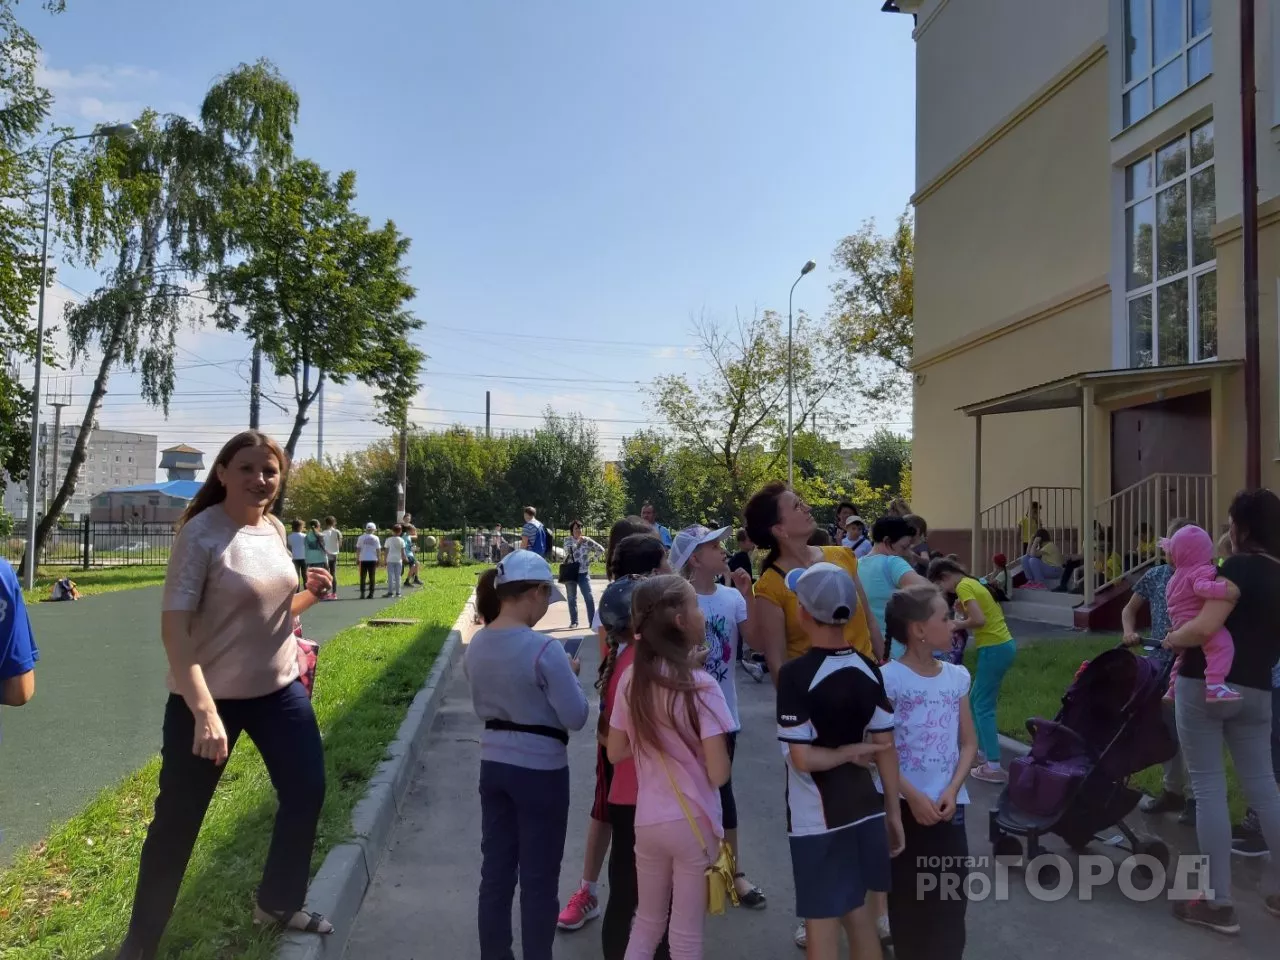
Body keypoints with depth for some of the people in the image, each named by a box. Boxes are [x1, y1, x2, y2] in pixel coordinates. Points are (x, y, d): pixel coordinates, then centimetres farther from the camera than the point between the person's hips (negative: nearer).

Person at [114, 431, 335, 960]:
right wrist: (204, 710, -34)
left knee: (306, 792, 13)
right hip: (208, 698, -6)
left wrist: (308, 594, -7)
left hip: (280, 689, 7)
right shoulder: (201, 534, -18)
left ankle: (278, 903, 36)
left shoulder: (275, 530, 3)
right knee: (178, 819, 5)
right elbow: (173, 626, -24)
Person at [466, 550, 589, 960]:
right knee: (539, 880, 8)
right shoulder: (544, 649, -22)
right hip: (541, 770, -6)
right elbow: (576, 718, -18)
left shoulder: (476, 646, 0)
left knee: (495, 871, 17)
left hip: (493, 765, 7)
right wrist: (569, 675, -1)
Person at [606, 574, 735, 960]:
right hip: (693, 823, -5)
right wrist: (693, 745, 1)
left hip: (647, 820, 5)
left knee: (646, 923, 24)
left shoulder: (631, 679, -4)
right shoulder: (699, 685, -20)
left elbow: (616, 752, 5)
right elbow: (718, 774, -18)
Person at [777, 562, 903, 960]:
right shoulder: (869, 670, -2)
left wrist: (850, 752, -7)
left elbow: (802, 759, -22)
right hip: (865, 810, 6)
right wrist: (893, 812, 10)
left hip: (816, 820, -5)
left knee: (822, 925, 7)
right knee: (862, 920, 20)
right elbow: (886, 748, 2)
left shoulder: (795, 674, -19)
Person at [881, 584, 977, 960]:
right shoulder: (889, 678, -11)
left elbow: (969, 743, 7)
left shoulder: (957, 676, 5)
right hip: (905, 804, -4)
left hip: (948, 804, 4)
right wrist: (913, 796, -16)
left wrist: (952, 791, -7)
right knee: (908, 897, 6)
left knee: (951, 898, 6)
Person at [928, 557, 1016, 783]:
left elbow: (979, 620, -24)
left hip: (994, 650, -10)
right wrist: (963, 612, 6)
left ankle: (994, 767, -3)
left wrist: (958, 625, -7)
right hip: (1003, 645, 10)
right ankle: (983, 752, 28)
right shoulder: (971, 583, 16)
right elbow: (983, 615, 14)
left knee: (983, 707, -4)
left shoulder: (963, 586, -12)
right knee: (977, 701, 19)